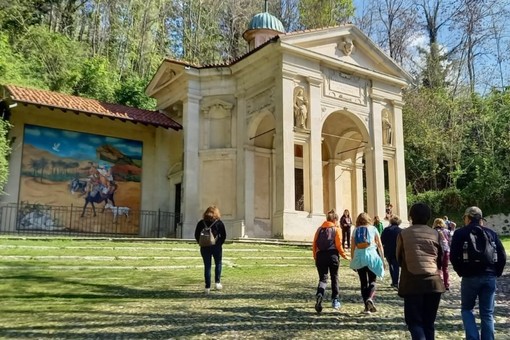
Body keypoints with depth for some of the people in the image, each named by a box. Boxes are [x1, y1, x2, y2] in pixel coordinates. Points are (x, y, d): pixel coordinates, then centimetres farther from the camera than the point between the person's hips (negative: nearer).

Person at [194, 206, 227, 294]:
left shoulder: (201, 223, 3)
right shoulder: (219, 223, -4)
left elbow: (196, 235, 3)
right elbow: (223, 235, -7)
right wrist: (219, 243, 3)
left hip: (204, 247, 2)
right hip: (216, 247, -2)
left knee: (207, 266, 7)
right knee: (218, 264, 17)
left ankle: (207, 287, 5)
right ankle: (217, 282, 8)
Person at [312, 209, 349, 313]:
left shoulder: (320, 229, 11)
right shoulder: (336, 229, 2)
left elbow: (314, 244, 7)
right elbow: (339, 245, -6)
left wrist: (315, 256, 17)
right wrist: (343, 255, 10)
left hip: (320, 255, 2)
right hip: (332, 255, -2)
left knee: (323, 278, 4)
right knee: (334, 278, 16)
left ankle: (320, 295, -26)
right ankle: (335, 300, 23)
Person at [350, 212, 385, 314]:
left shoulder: (355, 230, 8)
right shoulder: (373, 229, 6)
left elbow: (352, 247, 7)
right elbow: (380, 245, 4)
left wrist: (353, 261, 14)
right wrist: (382, 259, 11)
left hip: (359, 257, 1)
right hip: (371, 255, -1)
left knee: (363, 282, 10)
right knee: (372, 281, 9)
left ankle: (367, 307, 9)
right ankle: (370, 298, -18)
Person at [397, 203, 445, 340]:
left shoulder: (403, 234, 0)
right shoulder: (435, 234, 6)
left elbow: (399, 258, 10)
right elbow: (441, 260, 14)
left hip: (412, 282, -3)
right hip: (433, 282, 3)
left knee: (414, 321, 3)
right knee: (429, 322, 14)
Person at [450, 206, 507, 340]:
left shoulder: (460, 233, -1)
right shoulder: (491, 233, 10)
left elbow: (453, 256, -9)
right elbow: (502, 255, 4)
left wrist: (461, 271, 4)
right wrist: (496, 272, 12)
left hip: (470, 277, -3)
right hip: (489, 277, 3)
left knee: (466, 309, 13)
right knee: (487, 313, 10)